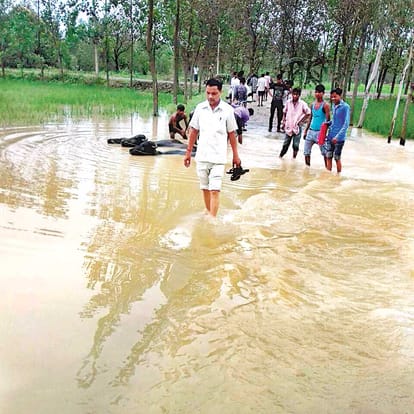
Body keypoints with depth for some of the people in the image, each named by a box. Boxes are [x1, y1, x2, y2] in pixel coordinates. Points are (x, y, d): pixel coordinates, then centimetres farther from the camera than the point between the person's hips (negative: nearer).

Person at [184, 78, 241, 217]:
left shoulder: (227, 110, -4)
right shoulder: (200, 108, 3)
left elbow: (231, 134, 3)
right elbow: (194, 131, 10)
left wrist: (235, 155, 6)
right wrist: (188, 152, 10)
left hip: (218, 157, -3)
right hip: (202, 155, 3)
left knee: (215, 190, -9)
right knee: (205, 188, 13)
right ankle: (209, 214, 30)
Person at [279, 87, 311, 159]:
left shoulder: (302, 104, -8)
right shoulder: (288, 102, 2)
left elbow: (308, 113, -2)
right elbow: (284, 112, 15)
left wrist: (301, 121, -4)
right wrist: (283, 121, 10)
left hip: (297, 128, -2)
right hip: (288, 127, 3)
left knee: (296, 145, 1)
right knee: (285, 144, 10)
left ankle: (294, 157, 15)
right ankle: (281, 155, 24)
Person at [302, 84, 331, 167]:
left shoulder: (325, 105, -8)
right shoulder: (312, 105, 12)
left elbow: (328, 120, -12)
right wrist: (305, 130, 17)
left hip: (320, 132, -6)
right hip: (311, 131, 6)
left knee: (324, 152, -1)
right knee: (306, 152, 8)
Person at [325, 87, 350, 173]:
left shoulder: (345, 107, -11)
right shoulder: (333, 106, 10)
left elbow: (346, 124, -15)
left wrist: (337, 136, -21)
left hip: (339, 138, -6)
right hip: (330, 137, 6)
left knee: (337, 158, 2)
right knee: (328, 157, 7)